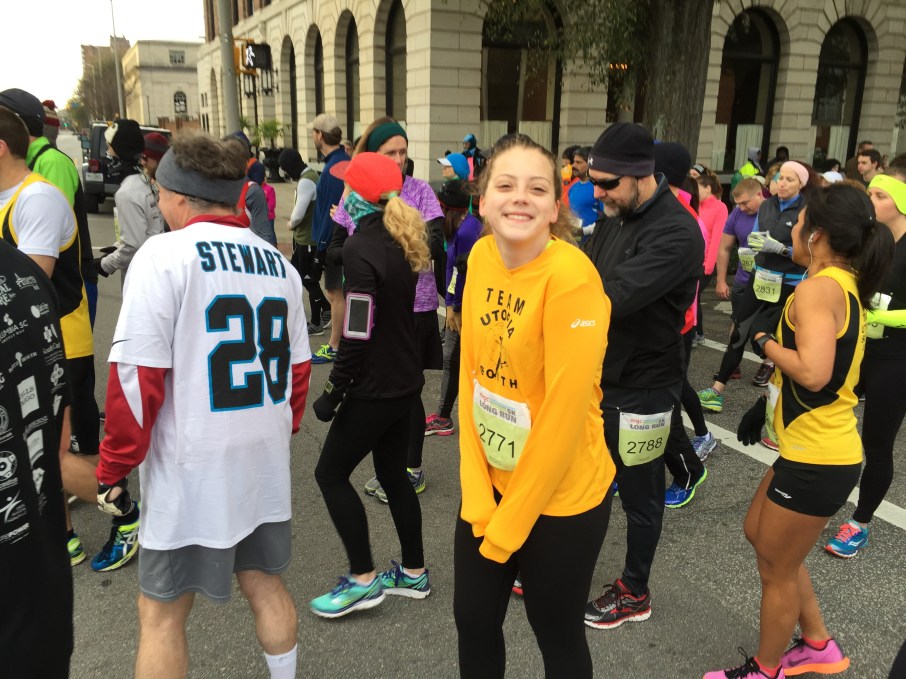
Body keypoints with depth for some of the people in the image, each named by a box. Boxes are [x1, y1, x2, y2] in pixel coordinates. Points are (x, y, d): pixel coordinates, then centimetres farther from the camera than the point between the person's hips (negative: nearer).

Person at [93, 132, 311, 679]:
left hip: (192, 466, -6)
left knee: (162, 611, 10)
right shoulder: (278, 263, 6)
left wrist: (115, 466, -6)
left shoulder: (164, 254, -13)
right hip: (265, 460, 6)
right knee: (263, 580, 22)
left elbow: (138, 376, -16)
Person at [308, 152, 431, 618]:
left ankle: (363, 579, 14)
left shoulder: (360, 247, -20)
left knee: (331, 473, 6)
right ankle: (413, 573, 30)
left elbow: (358, 332, -23)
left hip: (375, 387, -9)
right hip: (405, 380, 9)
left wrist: (333, 392, -16)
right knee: (393, 474, 19)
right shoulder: (401, 241, 6)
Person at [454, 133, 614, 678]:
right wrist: (477, 495, -4)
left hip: (560, 497, -6)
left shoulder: (571, 275, -24)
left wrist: (509, 523, -13)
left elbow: (564, 411, -23)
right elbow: (470, 374, 1)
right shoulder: (481, 257, -3)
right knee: (473, 621, 21)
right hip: (489, 482, 6)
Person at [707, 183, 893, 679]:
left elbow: (813, 373, -34)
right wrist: (768, 402, 17)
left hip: (817, 459, -10)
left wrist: (763, 340, -17)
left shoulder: (817, 288, -21)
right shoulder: (846, 284, 9)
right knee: (760, 534, 25)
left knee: (777, 568, 10)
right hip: (817, 449, 10)